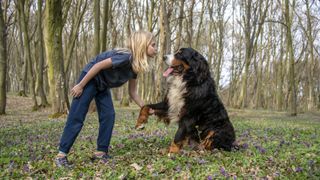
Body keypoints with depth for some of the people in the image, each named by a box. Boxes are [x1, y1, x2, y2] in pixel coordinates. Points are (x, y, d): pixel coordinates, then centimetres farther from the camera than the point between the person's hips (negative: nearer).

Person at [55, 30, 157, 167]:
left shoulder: (136, 64, 0)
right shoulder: (126, 56, -28)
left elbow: (132, 92, 6)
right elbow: (99, 65, -29)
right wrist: (80, 85, -24)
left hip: (103, 85, 9)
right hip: (89, 79, -9)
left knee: (108, 116, -1)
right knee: (76, 118, -7)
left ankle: (100, 152, 7)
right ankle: (61, 154, 0)